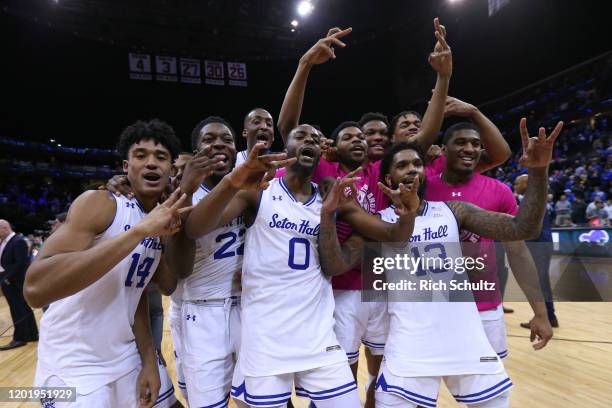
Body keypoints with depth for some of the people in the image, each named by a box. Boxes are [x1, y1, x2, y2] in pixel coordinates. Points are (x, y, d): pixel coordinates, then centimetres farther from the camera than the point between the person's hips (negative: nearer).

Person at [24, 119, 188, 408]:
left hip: (130, 356, 6)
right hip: (74, 367, -6)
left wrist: (149, 360, -3)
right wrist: (140, 230, -35)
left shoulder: (164, 221, 2)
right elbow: (34, 289, -31)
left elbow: (136, 291, 6)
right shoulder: (98, 202, -18)